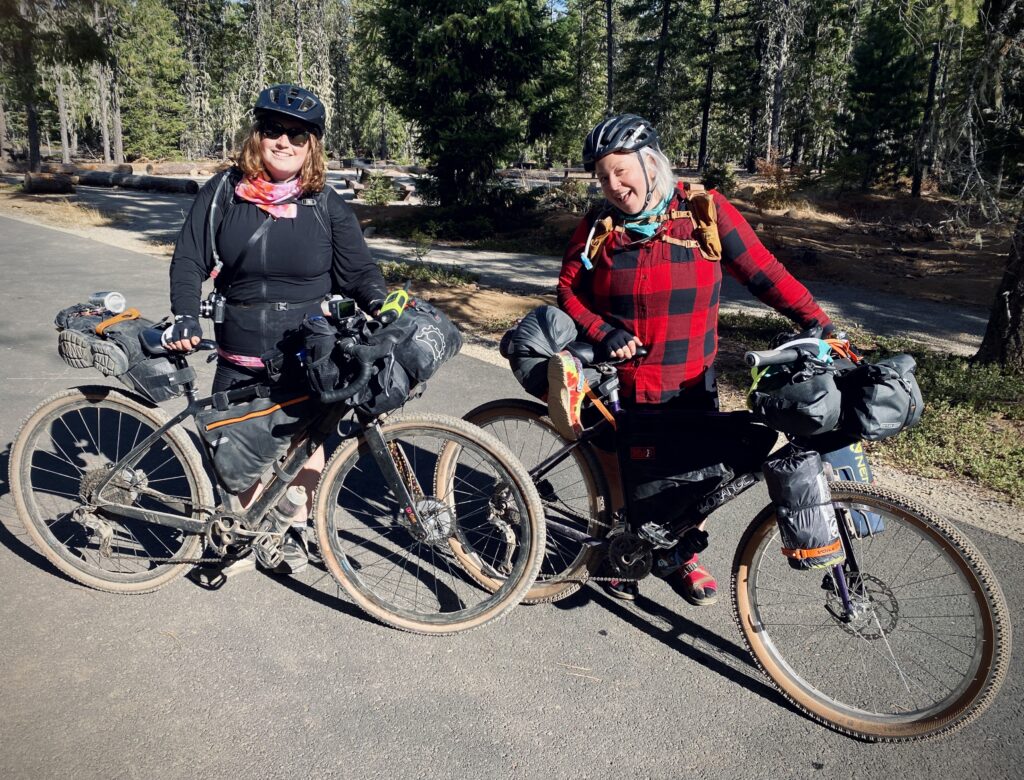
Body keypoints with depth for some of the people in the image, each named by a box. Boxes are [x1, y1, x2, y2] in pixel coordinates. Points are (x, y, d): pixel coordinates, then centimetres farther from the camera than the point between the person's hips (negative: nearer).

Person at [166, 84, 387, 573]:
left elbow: (358, 269, 1)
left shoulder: (326, 205, 0)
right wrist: (185, 317, -12)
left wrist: (383, 304, -18)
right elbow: (189, 258, 2)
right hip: (241, 354, 1)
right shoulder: (223, 193, 1)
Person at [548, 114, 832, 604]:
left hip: (690, 386, 0)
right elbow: (569, 291, 3)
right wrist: (604, 333, -14)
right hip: (620, 385, 0)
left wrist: (817, 323, -13)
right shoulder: (597, 228, -1)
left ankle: (684, 557, 36)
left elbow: (764, 273, -5)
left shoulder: (706, 212, -5)